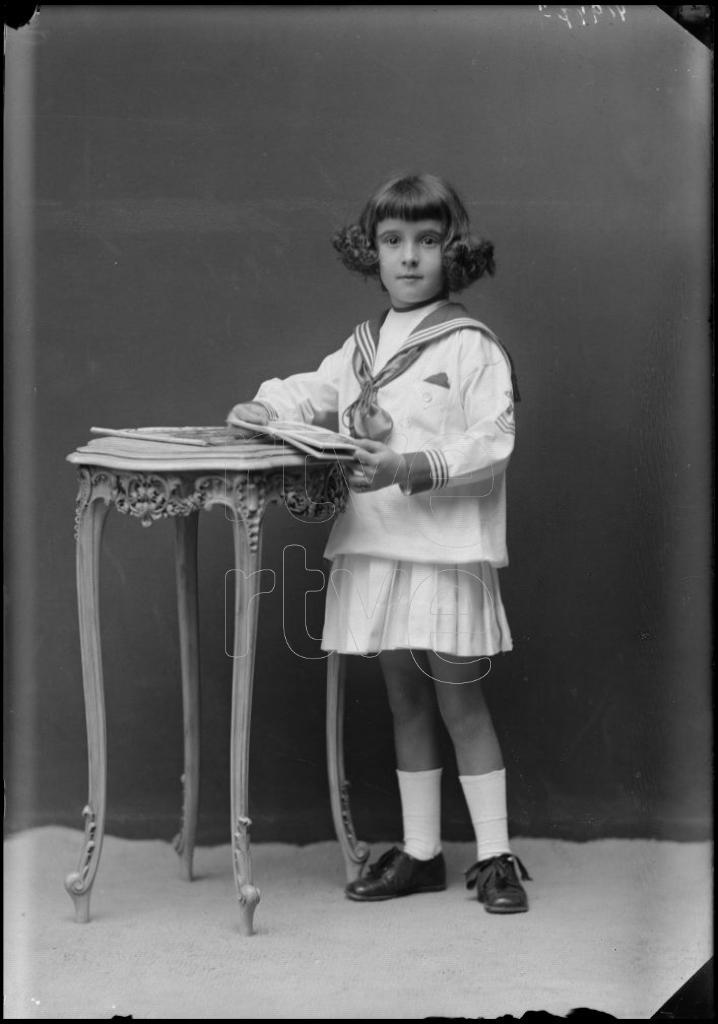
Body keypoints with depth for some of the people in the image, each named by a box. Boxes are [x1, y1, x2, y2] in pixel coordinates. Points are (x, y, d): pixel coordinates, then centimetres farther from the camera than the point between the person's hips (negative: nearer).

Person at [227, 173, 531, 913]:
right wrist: (265, 409, 0)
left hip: (446, 551, -6)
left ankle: (495, 857, 12)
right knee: (405, 701, 13)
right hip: (375, 547, 6)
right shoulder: (361, 346, 12)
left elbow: (490, 445, -15)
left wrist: (409, 469, -24)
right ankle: (419, 853, 23)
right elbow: (314, 391, 21)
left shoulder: (472, 346, -8)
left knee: (458, 701, 0)